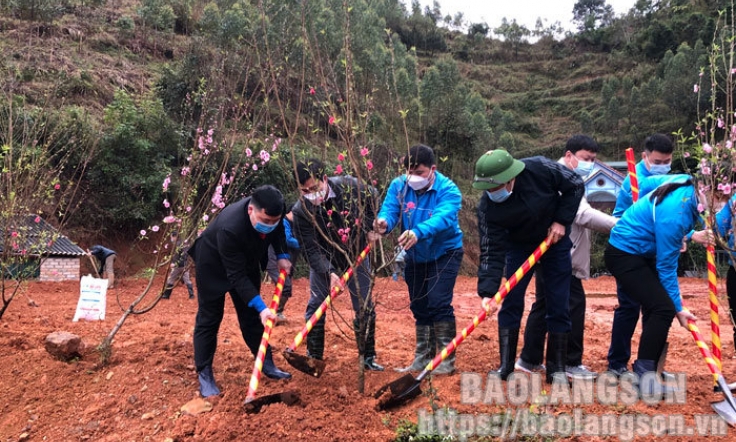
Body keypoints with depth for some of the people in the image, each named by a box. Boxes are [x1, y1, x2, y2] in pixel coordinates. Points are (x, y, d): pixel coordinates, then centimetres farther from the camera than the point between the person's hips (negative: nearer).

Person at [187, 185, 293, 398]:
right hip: (214, 264, -6)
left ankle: (267, 364, 18)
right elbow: (237, 276, -38)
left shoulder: (271, 213, -25)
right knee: (209, 318, -2)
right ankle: (204, 375, 6)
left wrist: (282, 255, -11)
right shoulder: (230, 228, -43)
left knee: (251, 314, 10)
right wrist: (261, 307, -40)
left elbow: (278, 229, 2)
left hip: (247, 259, 6)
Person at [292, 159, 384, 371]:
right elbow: (311, 249, -26)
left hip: (356, 255, 1)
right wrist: (329, 272, -39)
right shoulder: (301, 211, -27)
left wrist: (368, 228, -9)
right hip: (323, 260, -1)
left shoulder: (351, 186, -24)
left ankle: (368, 356, 19)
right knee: (316, 306, 1)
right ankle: (314, 357, 17)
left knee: (365, 306, 4)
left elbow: (373, 200, -2)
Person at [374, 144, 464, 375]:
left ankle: (447, 360, -3)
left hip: (444, 253, -5)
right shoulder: (399, 185, -10)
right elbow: (389, 210, -23)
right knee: (419, 306, 11)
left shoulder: (448, 190, -23)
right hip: (415, 255, 5)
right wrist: (383, 222, -48)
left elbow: (443, 217, -41)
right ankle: (423, 357, 25)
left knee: (439, 303, -16)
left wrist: (418, 232, -59)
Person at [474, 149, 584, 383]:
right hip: (518, 245, 1)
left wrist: (561, 220, -19)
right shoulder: (487, 207, -28)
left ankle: (557, 368, 10)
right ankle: (505, 366, 7)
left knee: (559, 305, 0)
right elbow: (492, 251, -27)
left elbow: (575, 185, -12)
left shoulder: (540, 169, -31)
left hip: (554, 240, 0)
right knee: (510, 303, -4)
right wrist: (487, 291, -36)